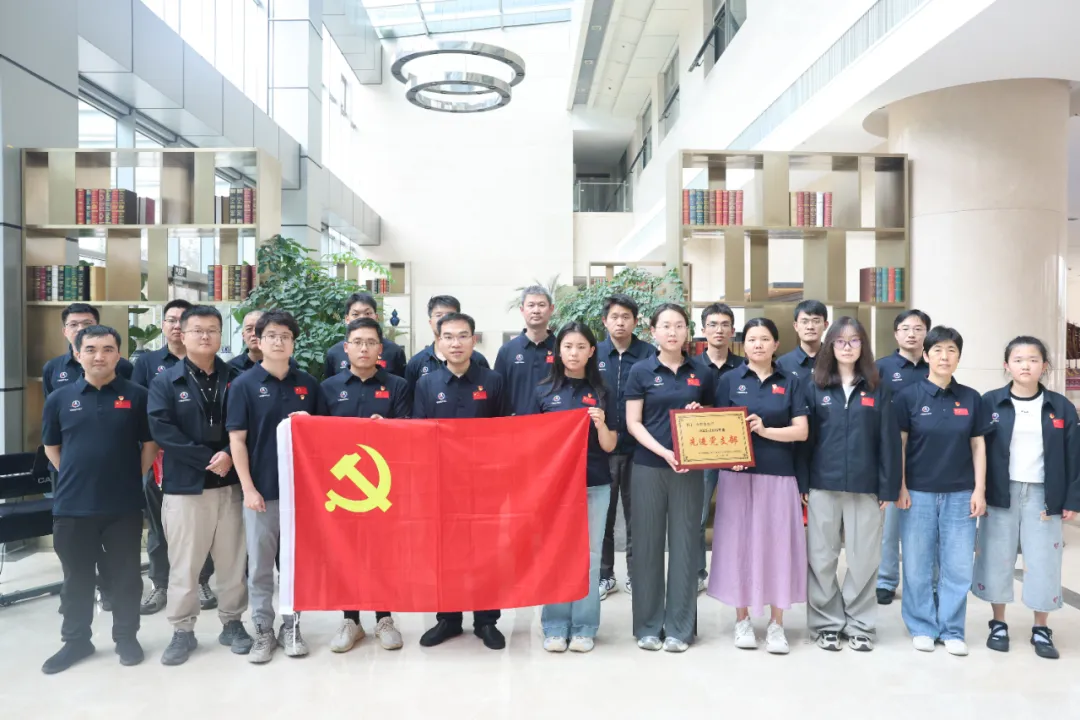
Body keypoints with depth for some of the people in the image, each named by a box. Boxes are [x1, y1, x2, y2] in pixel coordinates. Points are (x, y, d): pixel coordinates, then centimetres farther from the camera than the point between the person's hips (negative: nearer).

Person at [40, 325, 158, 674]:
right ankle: (75, 640, 29)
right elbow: (51, 447, 13)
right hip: (72, 505, 2)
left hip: (124, 505, -1)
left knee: (125, 576, 9)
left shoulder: (136, 396, -2)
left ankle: (126, 636, 25)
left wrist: (132, 478, 2)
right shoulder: (59, 398, 2)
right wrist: (77, 476, 8)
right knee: (76, 578, 14)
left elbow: (150, 444, 5)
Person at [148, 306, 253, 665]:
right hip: (184, 486, -1)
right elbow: (162, 430, -10)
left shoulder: (236, 378, 6)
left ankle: (232, 622, 24)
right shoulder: (165, 382, 1)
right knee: (184, 563, 6)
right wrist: (208, 458, -16)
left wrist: (229, 455, -17)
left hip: (230, 484, 2)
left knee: (233, 560, 9)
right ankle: (183, 630, 20)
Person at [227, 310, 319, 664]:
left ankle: (291, 627, 24)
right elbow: (237, 440, -5)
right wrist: (248, 488, -10)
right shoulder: (244, 384, -3)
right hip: (262, 490, -2)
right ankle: (263, 631, 21)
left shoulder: (308, 383, 4)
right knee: (260, 566, 8)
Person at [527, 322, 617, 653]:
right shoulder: (544, 391, 3)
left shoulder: (601, 393, 3)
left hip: (594, 485, 0)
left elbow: (610, 446, 2)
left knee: (588, 555, 6)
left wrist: (601, 424, -18)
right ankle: (555, 627, 15)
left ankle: (584, 627, 16)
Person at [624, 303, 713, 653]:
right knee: (648, 544, 4)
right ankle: (648, 626, 16)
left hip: (689, 469, 2)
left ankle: (679, 627, 16)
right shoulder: (641, 371, 0)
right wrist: (663, 451, -17)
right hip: (648, 467, -1)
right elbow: (633, 423, -4)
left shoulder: (700, 373, 7)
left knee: (684, 544, 5)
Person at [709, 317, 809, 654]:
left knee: (777, 544, 3)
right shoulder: (730, 380, 4)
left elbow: (801, 431, -2)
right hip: (738, 475, 0)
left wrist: (765, 430, -16)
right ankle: (742, 618, 19)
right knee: (740, 542, 4)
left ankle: (776, 623, 16)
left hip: (779, 475, 1)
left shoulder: (791, 382, 6)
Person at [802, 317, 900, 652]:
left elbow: (889, 440, 1)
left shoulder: (878, 390, 4)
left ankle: (859, 624, 21)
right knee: (821, 558, 6)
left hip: (865, 486, 0)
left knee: (864, 559, 7)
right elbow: (804, 437, 2)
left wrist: (888, 487, -4)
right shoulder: (815, 388, 4)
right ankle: (827, 623, 19)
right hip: (823, 485, 0)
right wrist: (801, 484, -4)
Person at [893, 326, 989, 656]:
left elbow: (978, 446, 7)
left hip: (960, 494, 2)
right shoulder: (909, 396, -3)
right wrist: (900, 488, -6)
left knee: (958, 565, 6)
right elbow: (898, 445, -1)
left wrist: (979, 490, 1)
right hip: (918, 492, -2)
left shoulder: (971, 399, 5)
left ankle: (952, 630, 19)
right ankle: (922, 627, 19)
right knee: (917, 565, 5)